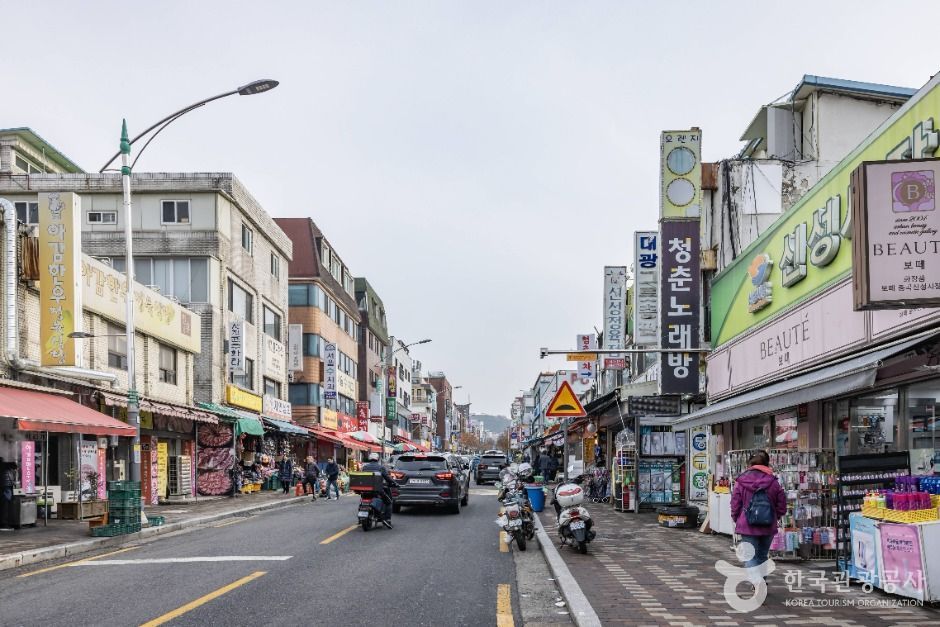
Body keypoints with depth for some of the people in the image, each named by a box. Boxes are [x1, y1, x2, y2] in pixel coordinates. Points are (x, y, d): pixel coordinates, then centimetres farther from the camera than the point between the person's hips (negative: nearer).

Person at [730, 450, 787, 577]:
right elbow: (782, 505, 3)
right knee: (762, 556, 19)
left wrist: (736, 520, 13)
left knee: (750, 558, -2)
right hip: (768, 527, 3)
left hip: (747, 526, -3)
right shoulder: (773, 482, 0)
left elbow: (735, 505, -3)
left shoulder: (741, 481, -6)